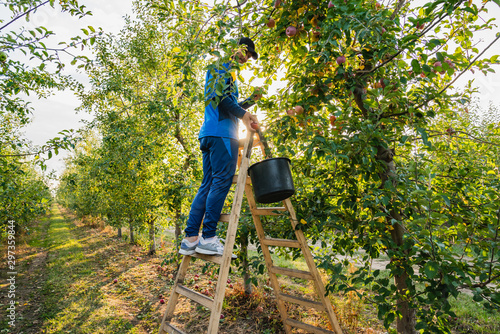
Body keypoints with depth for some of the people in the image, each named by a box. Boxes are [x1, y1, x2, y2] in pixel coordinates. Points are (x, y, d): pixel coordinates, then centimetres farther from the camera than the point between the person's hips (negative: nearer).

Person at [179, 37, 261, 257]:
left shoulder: (229, 72, 35)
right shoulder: (221, 66, 7)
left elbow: (230, 107, 34)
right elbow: (218, 95, -10)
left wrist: (251, 100, 28)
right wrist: (243, 113, -14)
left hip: (210, 134, 9)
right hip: (220, 132, -9)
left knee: (208, 185, 3)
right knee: (221, 181, -13)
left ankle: (190, 239, 5)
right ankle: (208, 238, -10)